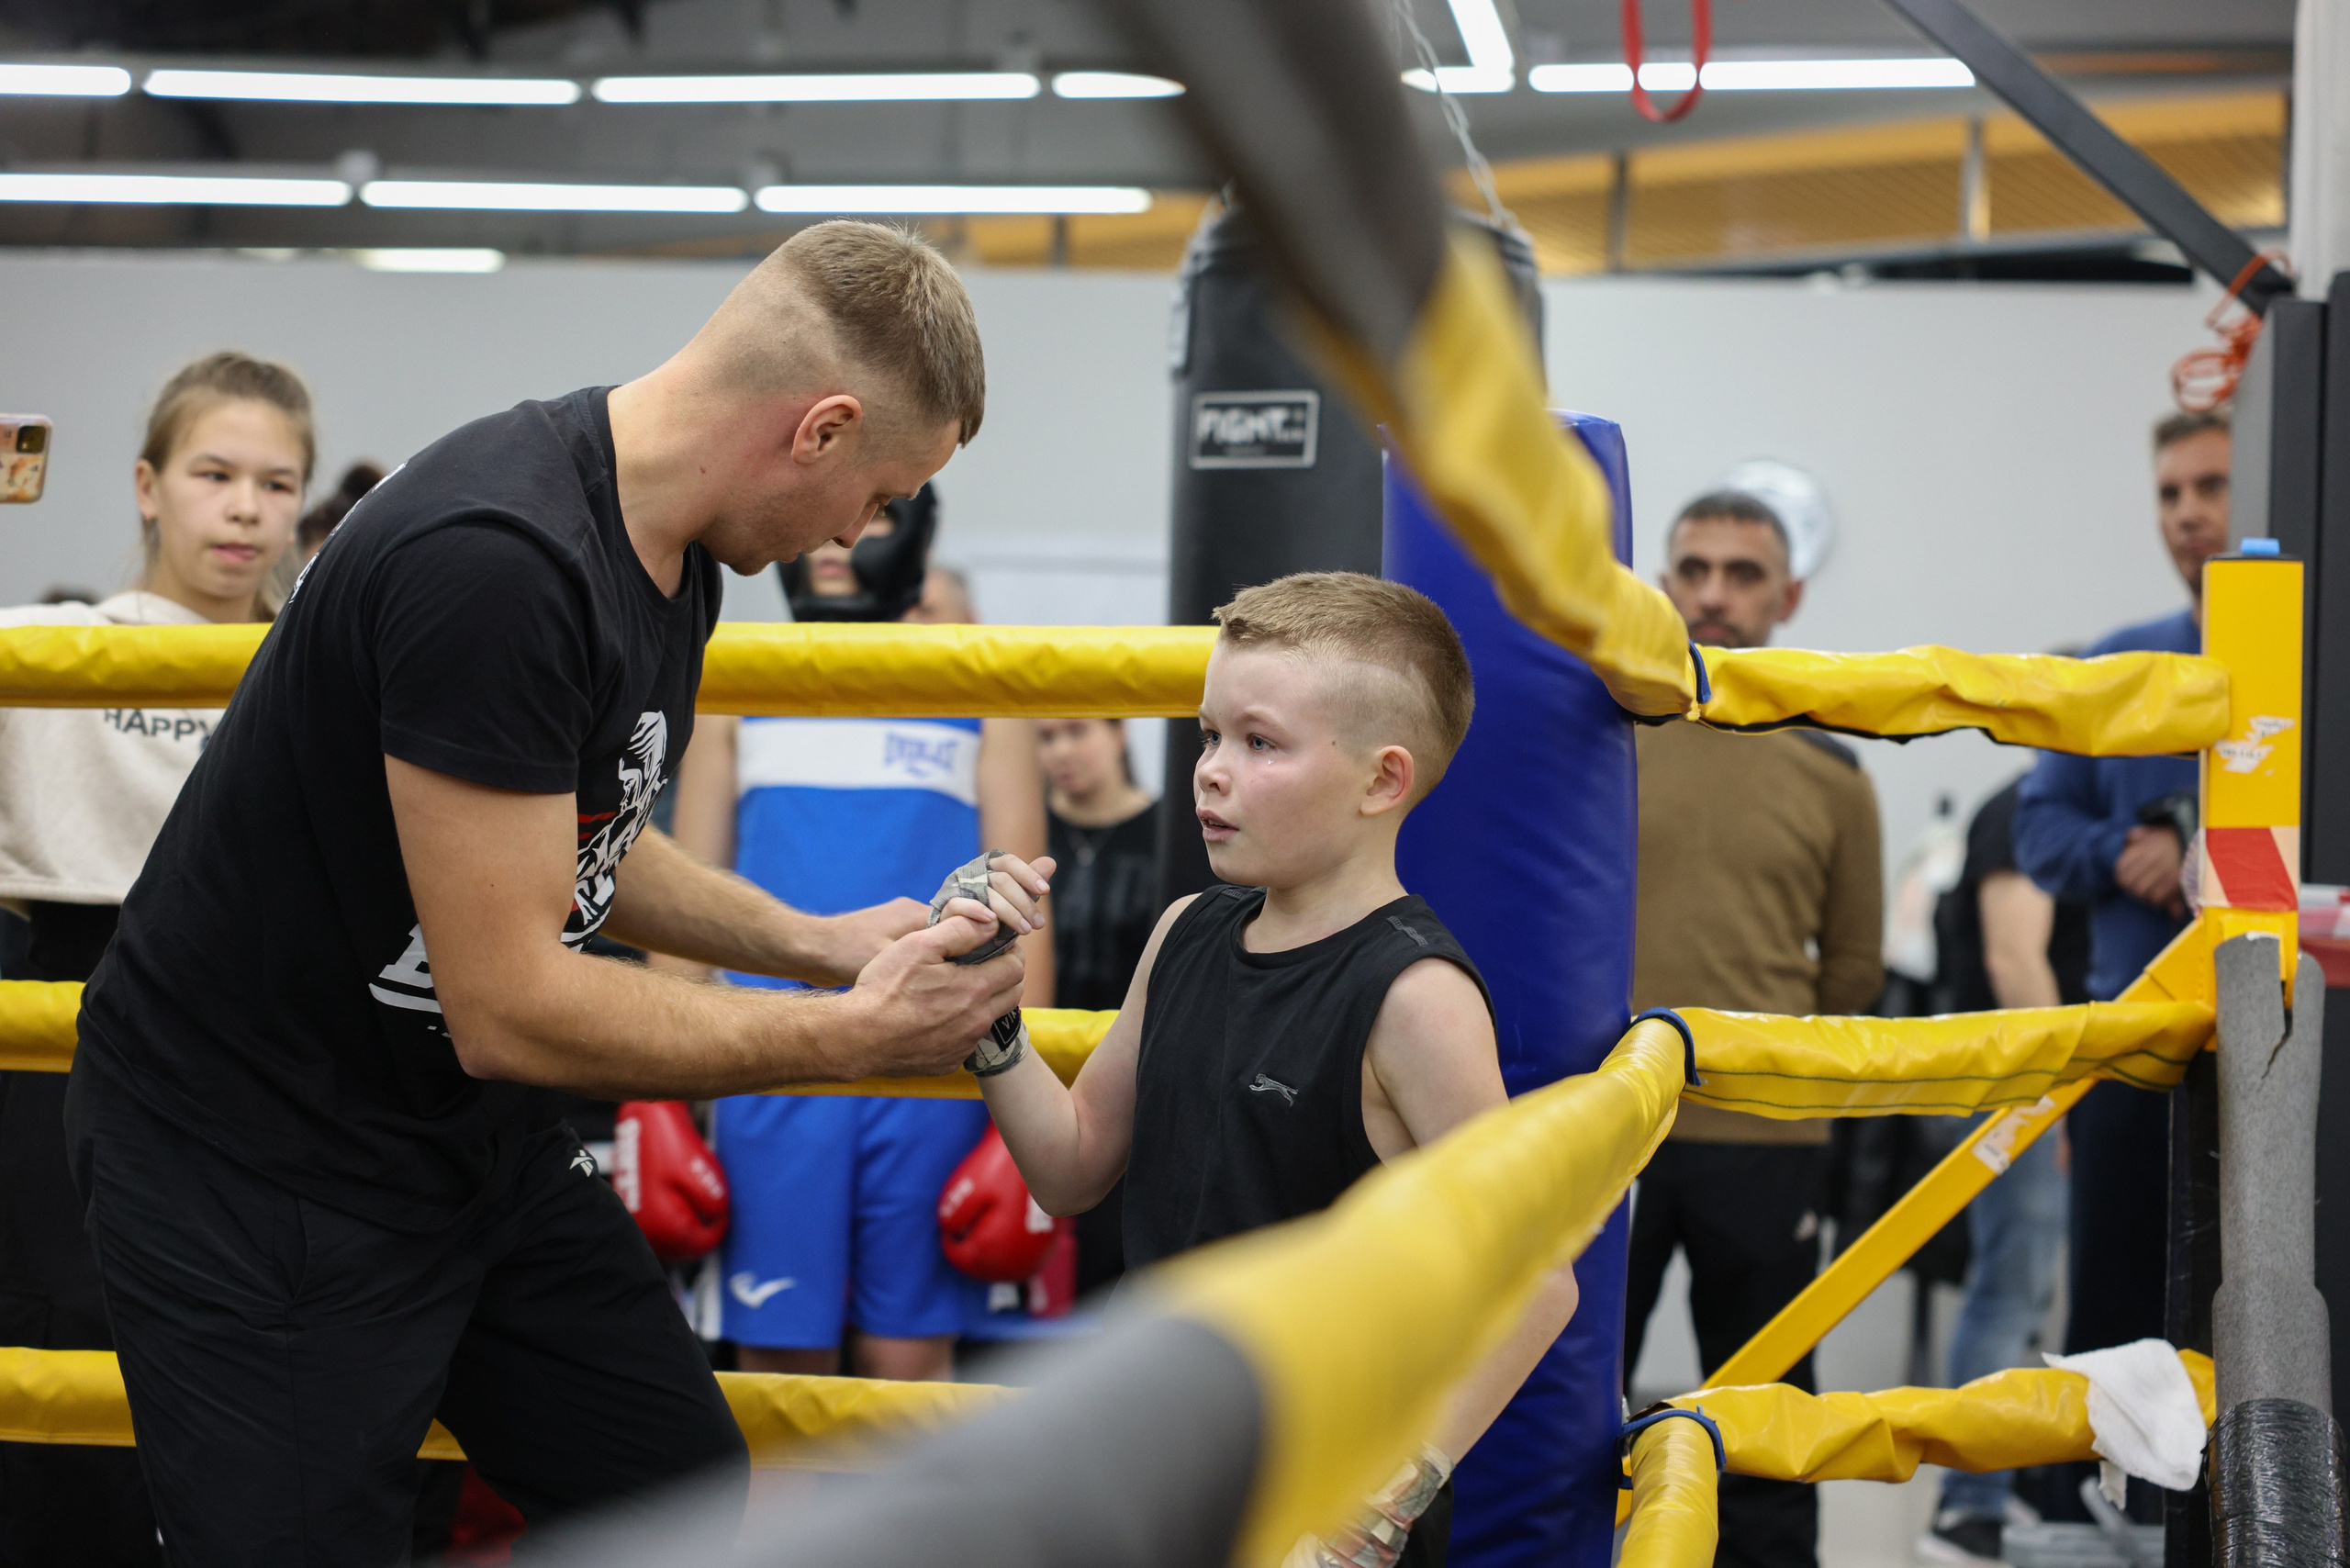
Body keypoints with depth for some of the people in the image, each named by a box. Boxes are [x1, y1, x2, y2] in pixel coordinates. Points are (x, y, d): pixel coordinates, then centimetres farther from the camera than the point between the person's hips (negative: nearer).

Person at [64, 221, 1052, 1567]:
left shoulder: (675, 548, 2)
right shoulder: (495, 560, -30)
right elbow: (511, 1010, -27)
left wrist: (823, 943, 5)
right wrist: (854, 1035, -18)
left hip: (476, 1130, 9)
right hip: (254, 1166, -9)